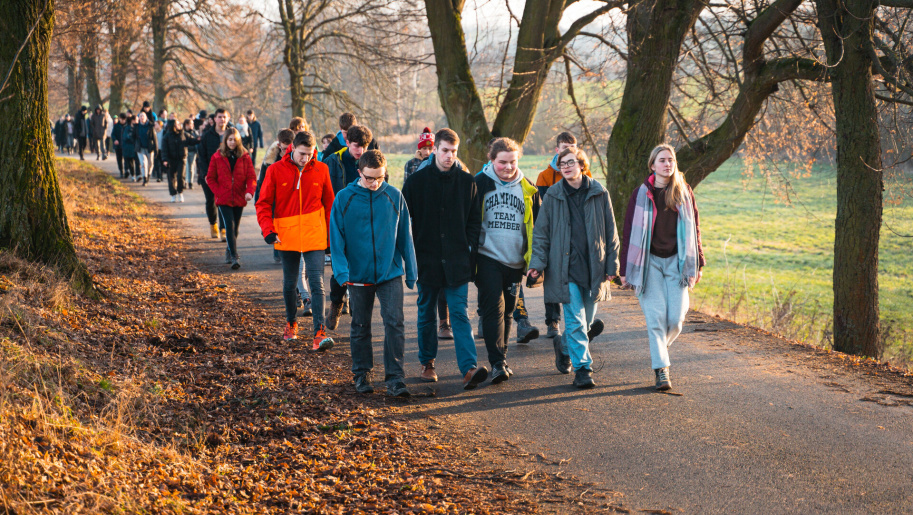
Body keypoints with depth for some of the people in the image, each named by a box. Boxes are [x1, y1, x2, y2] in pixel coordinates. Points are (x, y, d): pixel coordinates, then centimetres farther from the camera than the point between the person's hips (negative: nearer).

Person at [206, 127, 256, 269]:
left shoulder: (245, 157, 2)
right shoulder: (217, 157, 1)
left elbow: (251, 177, -2)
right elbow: (210, 178, 6)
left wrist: (250, 191, -19)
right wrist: (218, 192, -6)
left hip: (239, 199, 2)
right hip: (224, 200, -2)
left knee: (235, 228, 12)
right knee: (229, 226, -14)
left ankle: (229, 251, 33)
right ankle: (234, 257, -19)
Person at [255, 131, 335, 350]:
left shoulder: (321, 170, 0)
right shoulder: (275, 170, -3)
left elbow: (329, 204, 9)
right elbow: (263, 203, 1)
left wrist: (331, 235, 9)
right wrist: (268, 230, -12)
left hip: (314, 236, -1)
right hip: (287, 237, 1)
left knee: (317, 284, -10)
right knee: (289, 283, 14)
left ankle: (320, 332, -14)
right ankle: (291, 323, 35)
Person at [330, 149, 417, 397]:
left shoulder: (394, 196, -1)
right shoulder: (344, 198, -5)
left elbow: (405, 235, 6)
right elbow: (336, 237, -4)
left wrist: (411, 270, 7)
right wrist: (341, 269, -14)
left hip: (390, 273, 0)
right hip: (359, 274, 0)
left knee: (395, 323, -9)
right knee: (360, 327, 11)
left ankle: (395, 378, -5)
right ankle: (362, 374, 26)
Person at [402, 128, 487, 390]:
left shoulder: (466, 181, 3)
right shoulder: (417, 181, 1)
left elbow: (475, 219, 9)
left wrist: (470, 248, -1)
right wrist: (411, 255, 0)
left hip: (457, 261, -1)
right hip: (426, 259, 1)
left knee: (460, 314, -8)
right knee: (426, 314, 11)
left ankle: (469, 368, -16)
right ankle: (427, 363, 26)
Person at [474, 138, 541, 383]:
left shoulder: (527, 188, 9)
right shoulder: (480, 184, 0)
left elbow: (536, 225, 16)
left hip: (515, 261, 3)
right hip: (488, 258, -3)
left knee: (508, 310, 11)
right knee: (494, 308, -13)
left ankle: (501, 359, 23)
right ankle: (497, 363, -17)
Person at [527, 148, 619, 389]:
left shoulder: (599, 194, 4)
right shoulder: (553, 195, 3)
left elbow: (611, 232, 8)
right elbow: (541, 232, 5)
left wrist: (612, 264, 4)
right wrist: (538, 262, -5)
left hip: (593, 267, 2)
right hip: (565, 268, -2)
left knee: (587, 320, 11)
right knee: (575, 320, -10)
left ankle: (564, 346, 39)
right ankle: (582, 369, -4)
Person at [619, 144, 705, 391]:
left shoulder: (684, 192, 6)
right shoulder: (641, 194, 0)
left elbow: (694, 229, 11)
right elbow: (630, 232, 2)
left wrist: (698, 264, 8)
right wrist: (624, 268, 0)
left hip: (676, 261, 2)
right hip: (649, 261, -2)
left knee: (676, 318, -5)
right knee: (656, 316, -9)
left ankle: (660, 348, 25)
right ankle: (661, 369, -3)